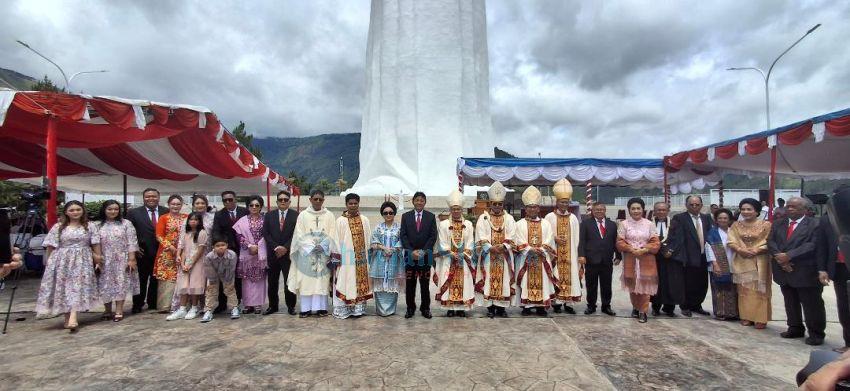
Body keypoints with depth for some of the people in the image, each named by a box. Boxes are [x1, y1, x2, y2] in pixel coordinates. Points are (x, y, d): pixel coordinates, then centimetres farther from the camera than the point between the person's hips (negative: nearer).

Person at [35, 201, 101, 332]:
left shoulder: (90, 226, 5)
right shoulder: (58, 227, 5)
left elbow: (95, 244, 5)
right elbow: (51, 247, 7)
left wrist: (98, 258, 1)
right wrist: (50, 263, 6)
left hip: (82, 261, -2)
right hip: (62, 261, 2)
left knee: (78, 287, -11)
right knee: (63, 287, 2)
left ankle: (73, 318, -19)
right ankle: (68, 317, 11)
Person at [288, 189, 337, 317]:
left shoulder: (329, 215, 4)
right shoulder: (303, 215, 3)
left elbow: (332, 235, 0)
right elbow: (300, 235, -2)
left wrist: (322, 246, -13)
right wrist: (312, 246, -12)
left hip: (323, 254, 0)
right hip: (306, 253, 0)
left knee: (322, 280, 1)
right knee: (306, 280, 0)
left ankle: (320, 307, 6)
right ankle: (306, 308, 5)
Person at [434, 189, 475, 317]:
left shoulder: (468, 225, 5)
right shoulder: (443, 224, 0)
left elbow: (470, 244, 2)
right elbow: (442, 245, -4)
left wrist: (463, 255, -11)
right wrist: (453, 255, -12)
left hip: (464, 261, 1)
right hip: (448, 261, -1)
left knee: (464, 283, 2)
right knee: (448, 283, -1)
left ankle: (461, 308, 11)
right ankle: (450, 308, 9)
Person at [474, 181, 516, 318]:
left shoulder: (509, 219, 7)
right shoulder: (483, 218, 3)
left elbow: (511, 238, -1)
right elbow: (481, 238, -6)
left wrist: (503, 246, -19)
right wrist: (491, 248, -19)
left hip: (504, 255, 2)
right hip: (488, 256, -1)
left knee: (504, 279, 2)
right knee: (489, 279, -2)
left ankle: (501, 307, 11)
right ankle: (490, 307, 7)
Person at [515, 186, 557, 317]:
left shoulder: (545, 224, 8)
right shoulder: (520, 224, 3)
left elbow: (548, 243, 0)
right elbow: (520, 243, -6)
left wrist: (541, 251, -15)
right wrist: (532, 250, -17)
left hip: (542, 260, 2)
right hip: (526, 260, -1)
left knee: (542, 281, 2)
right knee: (526, 282, -1)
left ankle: (541, 306, 11)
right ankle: (526, 306, 7)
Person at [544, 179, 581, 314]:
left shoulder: (573, 218, 6)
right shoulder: (550, 217, -1)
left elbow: (576, 238, 7)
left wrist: (578, 255, 3)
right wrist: (555, 239, -15)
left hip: (570, 254, 2)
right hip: (555, 254, -2)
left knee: (570, 275, 2)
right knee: (556, 276, -2)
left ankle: (568, 302, 10)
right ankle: (557, 301, 7)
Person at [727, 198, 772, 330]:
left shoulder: (765, 225, -3)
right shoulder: (736, 225, 7)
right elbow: (731, 242, 1)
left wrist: (755, 251, -19)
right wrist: (741, 250, -16)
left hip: (759, 262, -3)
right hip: (741, 262, 3)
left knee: (759, 290, 1)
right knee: (743, 290, 6)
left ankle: (760, 319, 9)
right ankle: (746, 317, 14)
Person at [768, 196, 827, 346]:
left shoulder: (814, 225, -4)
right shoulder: (778, 224, 12)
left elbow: (812, 245, -15)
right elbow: (771, 242, 4)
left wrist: (788, 256, -20)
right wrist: (779, 257, -13)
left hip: (806, 272, -5)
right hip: (784, 270, 5)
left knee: (811, 304, 3)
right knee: (791, 303, 15)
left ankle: (816, 333, 15)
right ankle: (795, 329, 27)